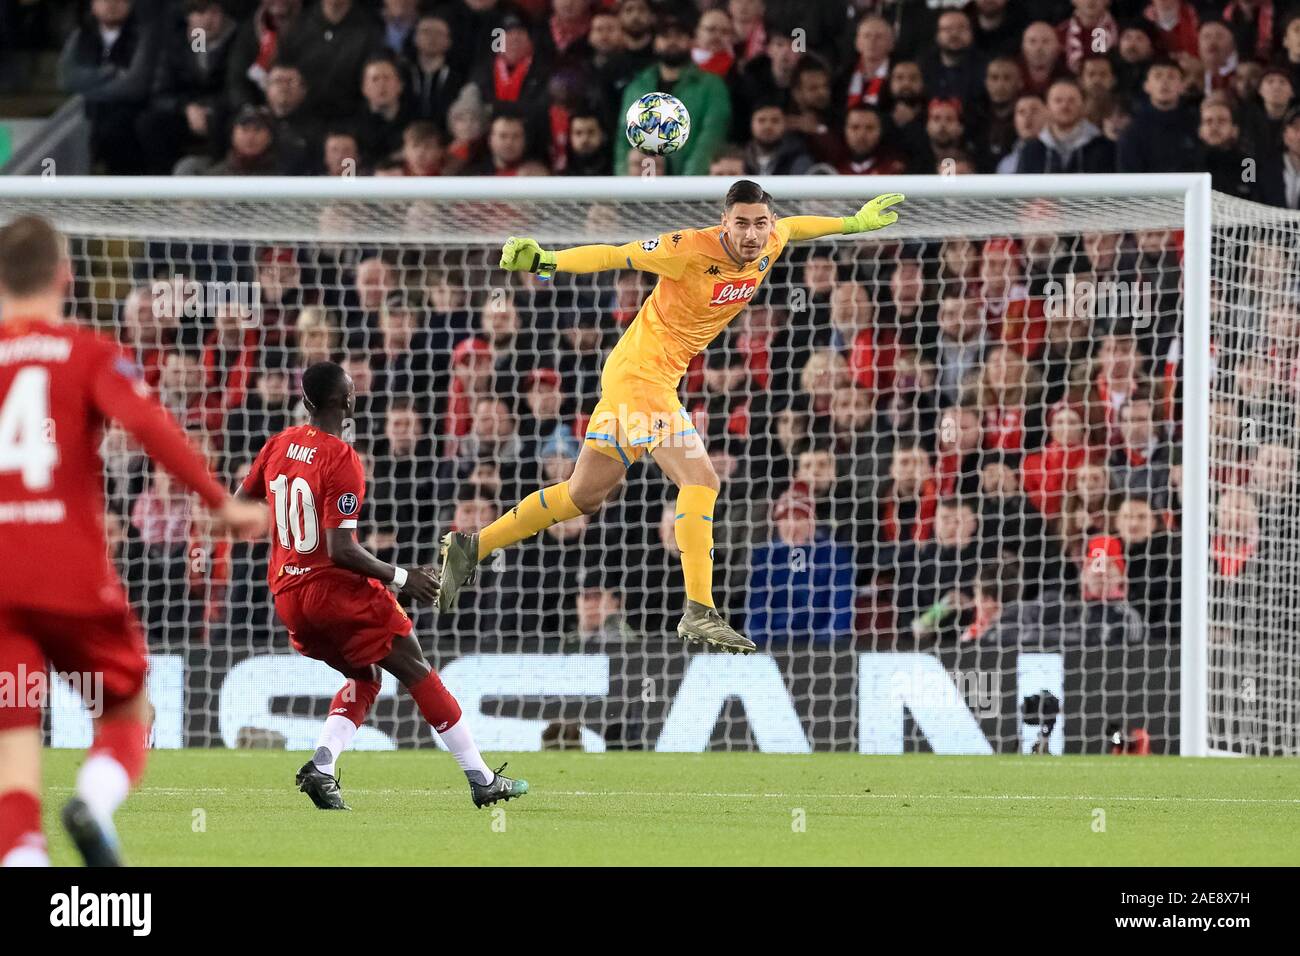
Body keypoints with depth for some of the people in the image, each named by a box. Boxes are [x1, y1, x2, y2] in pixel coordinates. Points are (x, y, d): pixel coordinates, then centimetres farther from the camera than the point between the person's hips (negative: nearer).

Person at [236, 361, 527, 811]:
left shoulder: (279, 445, 4)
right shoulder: (342, 462, -17)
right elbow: (341, 550, -22)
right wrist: (400, 578, -14)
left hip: (287, 596, 7)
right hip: (336, 588, -7)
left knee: (364, 679, 21)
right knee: (418, 673, 6)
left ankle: (320, 766, -5)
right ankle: (483, 781, 9)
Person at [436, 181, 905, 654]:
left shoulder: (768, 245, -1)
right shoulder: (691, 250, -23)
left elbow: (794, 226, 22)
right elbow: (615, 256, -23)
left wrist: (854, 223, 33)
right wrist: (547, 260, -35)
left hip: (658, 378, 9)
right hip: (641, 371, -9)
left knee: (584, 495, 17)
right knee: (700, 479, -18)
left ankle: (470, 547, 26)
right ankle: (699, 612, -18)